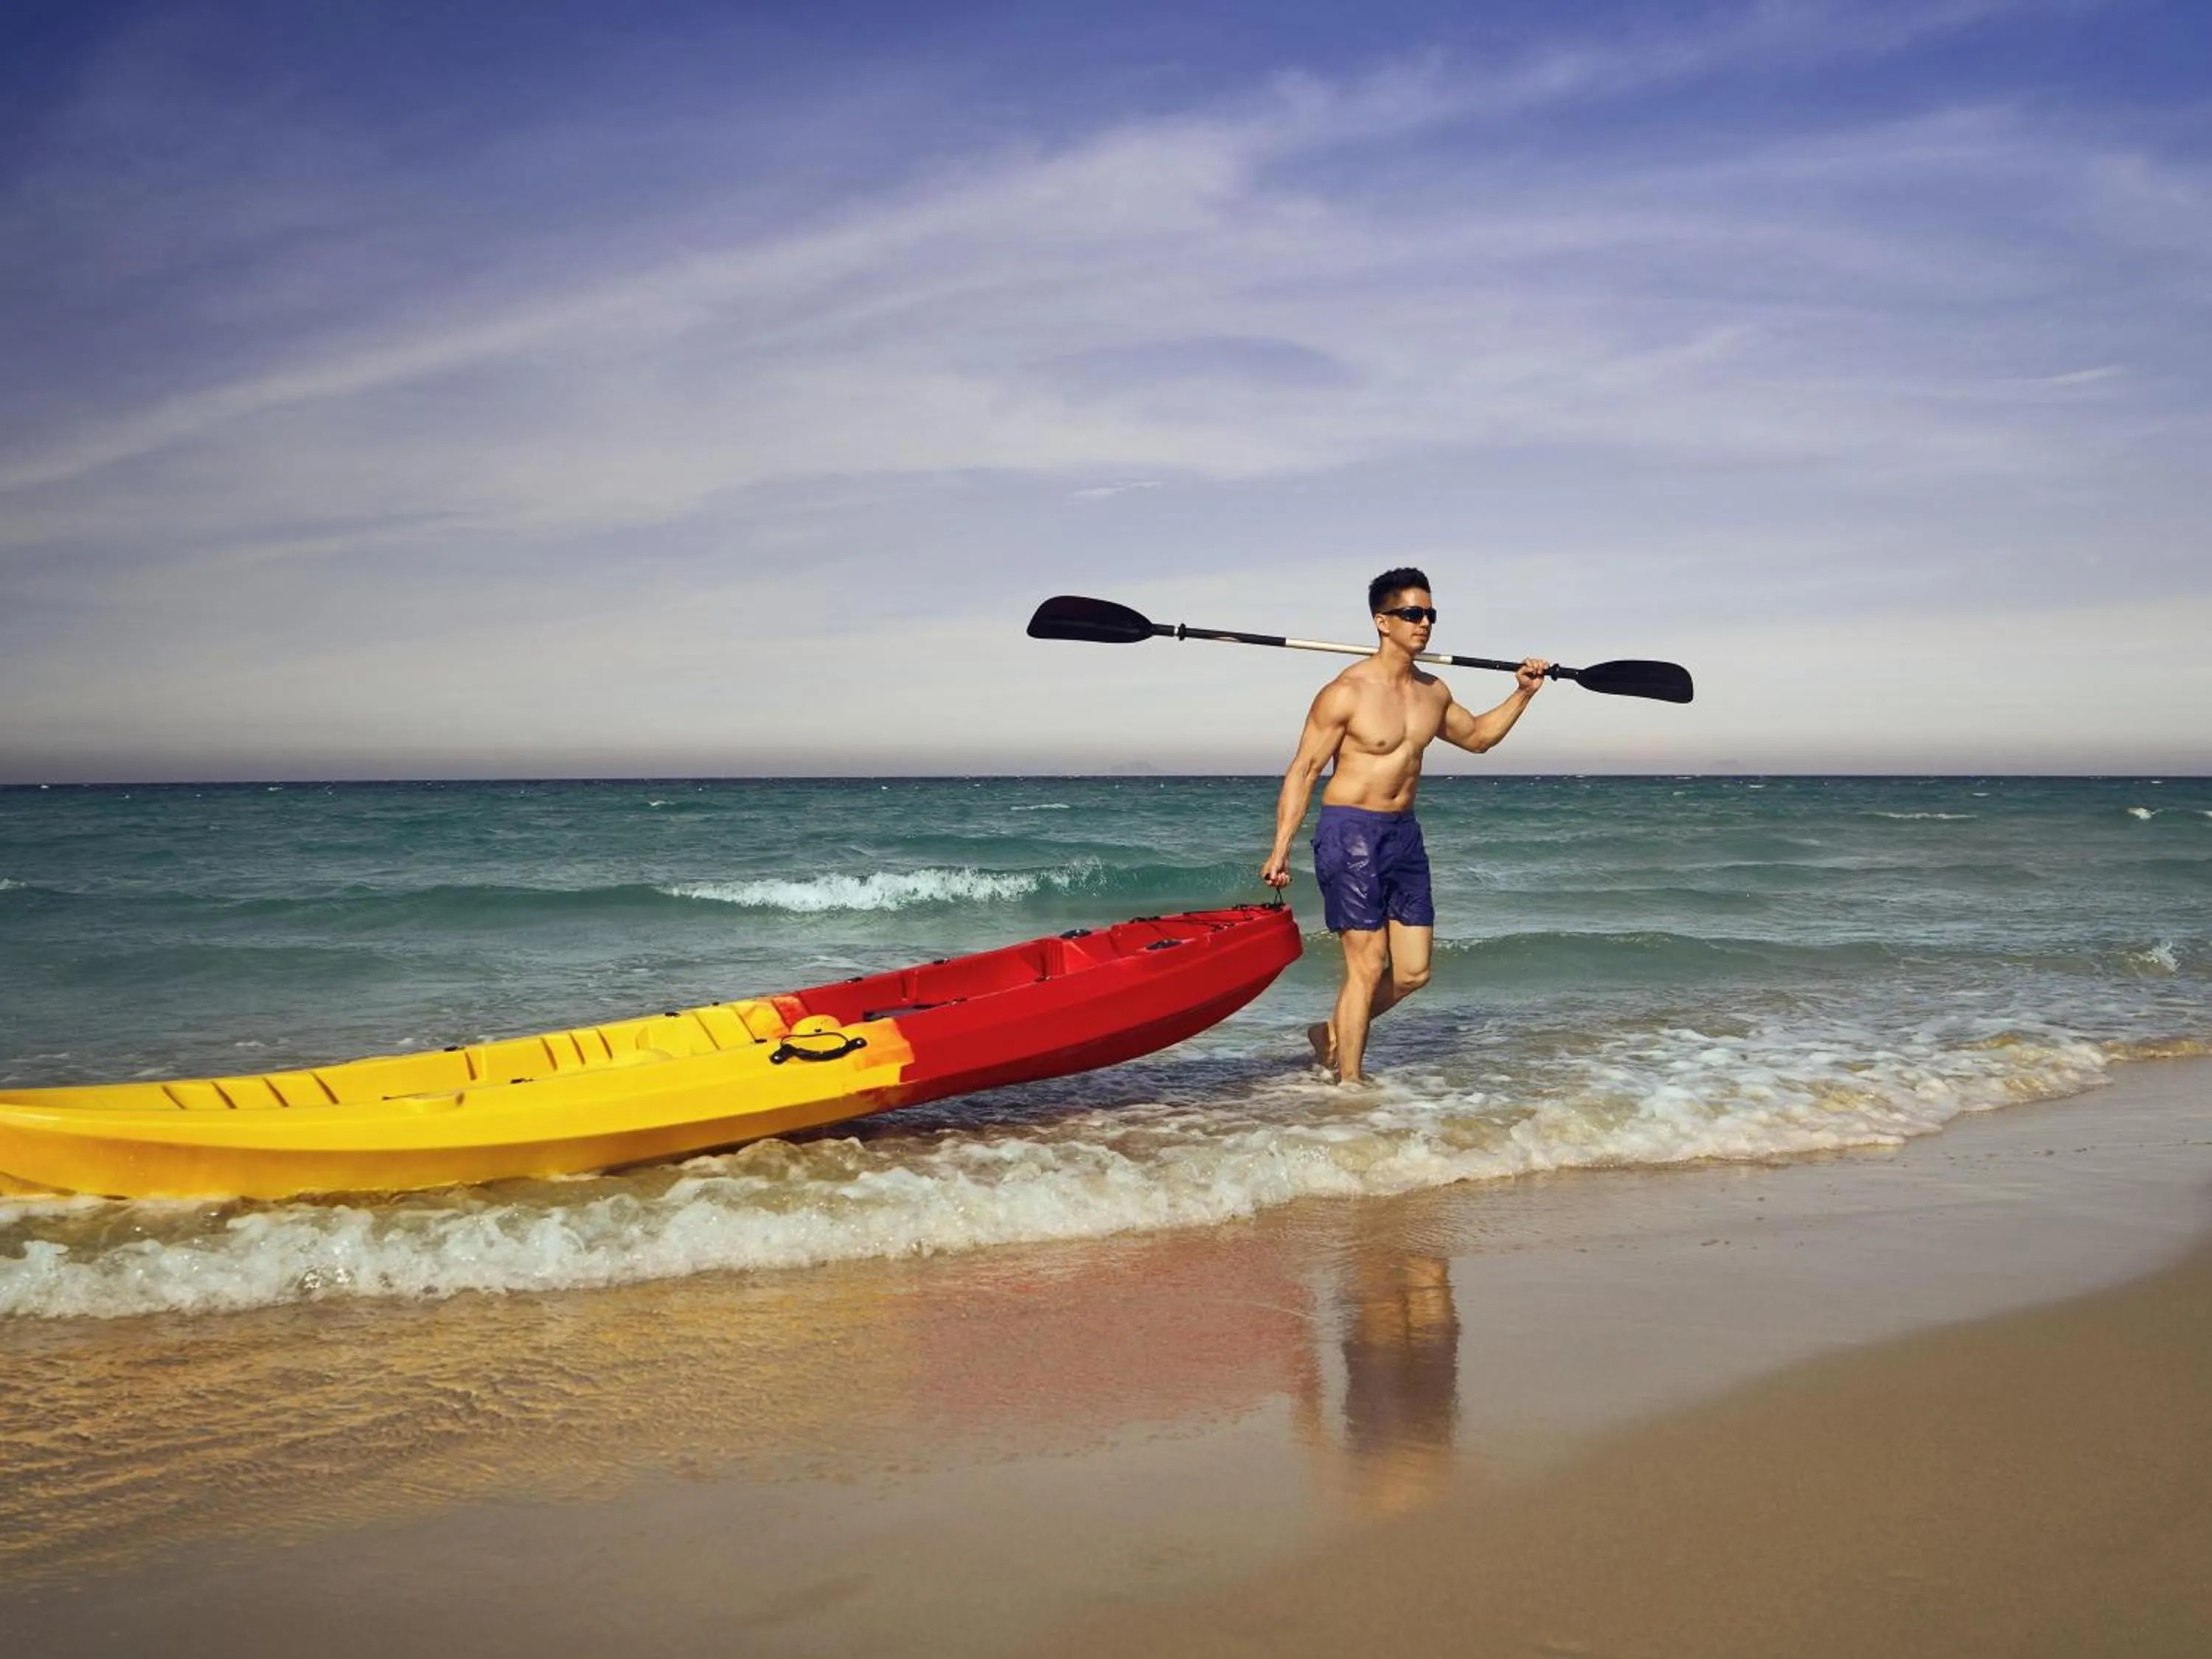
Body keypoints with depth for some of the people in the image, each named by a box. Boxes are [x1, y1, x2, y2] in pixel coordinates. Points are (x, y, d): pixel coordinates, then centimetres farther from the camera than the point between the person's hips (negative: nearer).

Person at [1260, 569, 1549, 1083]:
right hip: (1350, 833, -7)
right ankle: (1349, 1084, 5)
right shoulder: (1346, 692, -12)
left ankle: (1333, 1034, 27)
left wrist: (1522, 695, 15)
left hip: (1404, 834, 7)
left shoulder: (1433, 692, 9)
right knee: (1368, 966, -7)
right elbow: (1303, 770, -10)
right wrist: (1281, 848, -17)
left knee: (1413, 972, 7)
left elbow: (1477, 736, 28)